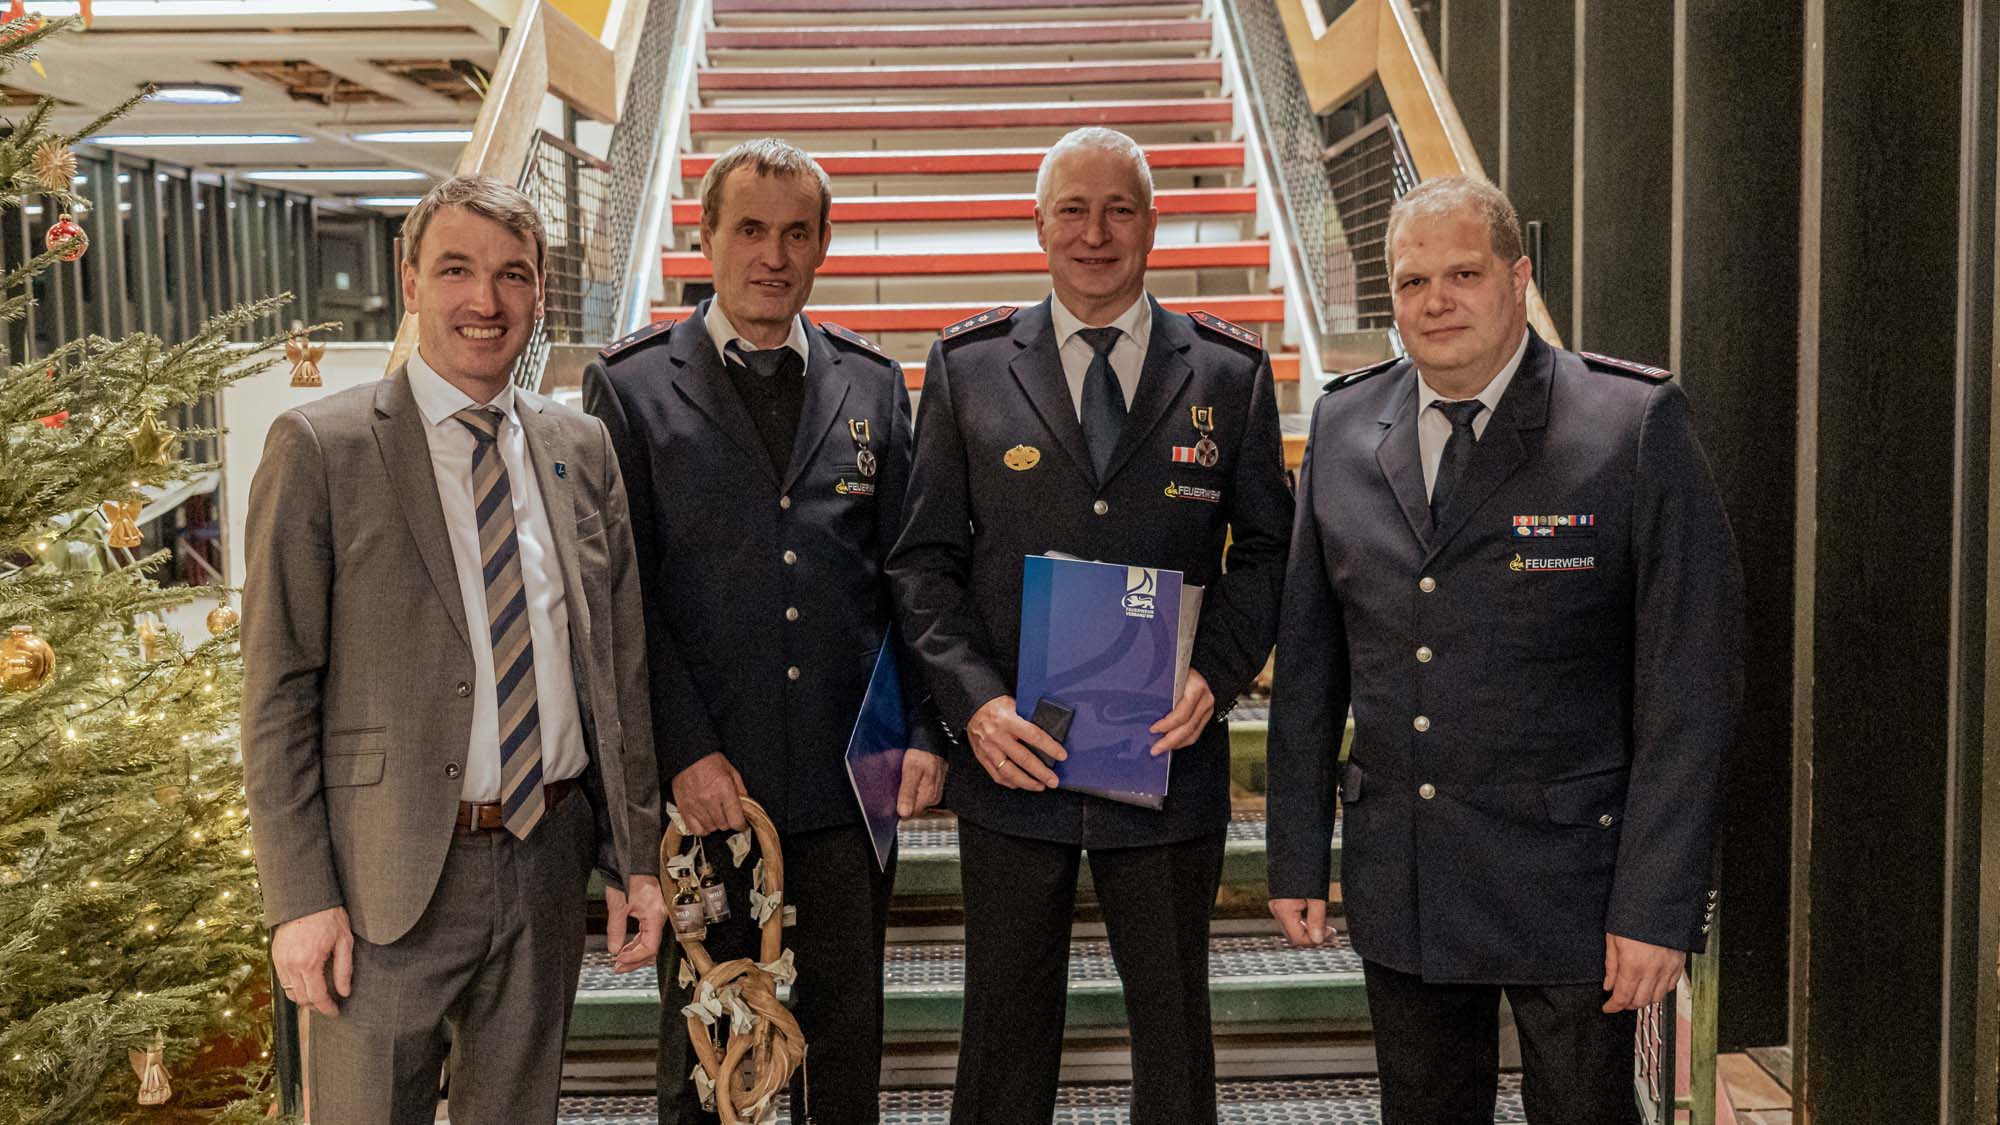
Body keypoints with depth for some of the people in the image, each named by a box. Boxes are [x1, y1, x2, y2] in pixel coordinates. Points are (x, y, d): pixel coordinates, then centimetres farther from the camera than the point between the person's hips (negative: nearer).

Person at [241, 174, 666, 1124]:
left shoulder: (582, 448, 6)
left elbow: (620, 664, 8)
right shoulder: (320, 448, -6)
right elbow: (278, 691, -7)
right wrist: (299, 899, -10)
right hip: (389, 879, -4)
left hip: (550, 862, 4)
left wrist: (637, 855, 7)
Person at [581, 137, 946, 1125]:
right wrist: (686, 752, -12)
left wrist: (924, 731, 0)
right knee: (702, 1043, 13)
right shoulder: (630, 385, -1)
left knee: (847, 1039, 15)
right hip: (703, 782, -2)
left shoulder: (872, 384, 9)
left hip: (851, 779, 3)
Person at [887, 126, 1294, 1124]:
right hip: (1012, 756, 0)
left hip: (1168, 762, 1)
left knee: (1176, 1034, 16)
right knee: (1005, 1040, 14)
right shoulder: (967, 367, 2)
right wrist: (973, 700, -13)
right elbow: (924, 559, 1)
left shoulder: (1230, 372, 3)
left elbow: (1265, 550, 6)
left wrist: (1215, 674, -11)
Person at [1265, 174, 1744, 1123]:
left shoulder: (1635, 423, -10)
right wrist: (1296, 858, 6)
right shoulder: (1343, 424, 2)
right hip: (1398, 886, 4)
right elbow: (1308, 662, 6)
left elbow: (1690, 683, -11)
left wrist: (1658, 904, -13)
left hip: (1567, 882, -3)